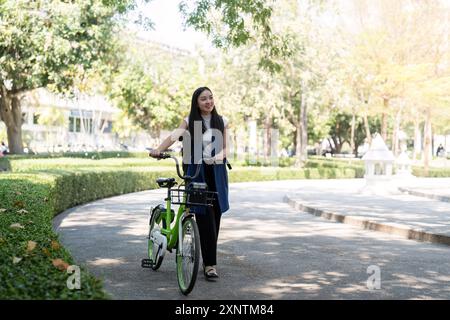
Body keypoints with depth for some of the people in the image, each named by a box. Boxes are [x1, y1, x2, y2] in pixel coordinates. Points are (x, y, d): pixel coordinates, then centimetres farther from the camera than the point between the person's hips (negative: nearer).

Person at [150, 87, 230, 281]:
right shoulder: (190, 122, 1)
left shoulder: (221, 121, 8)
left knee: (215, 217, 4)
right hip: (196, 172, -2)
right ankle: (210, 264, -8)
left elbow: (225, 148, 9)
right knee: (204, 217, -9)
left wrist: (219, 156, -15)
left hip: (216, 172, 2)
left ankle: (209, 261, 18)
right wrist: (158, 150, -35)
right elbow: (174, 135, -17)